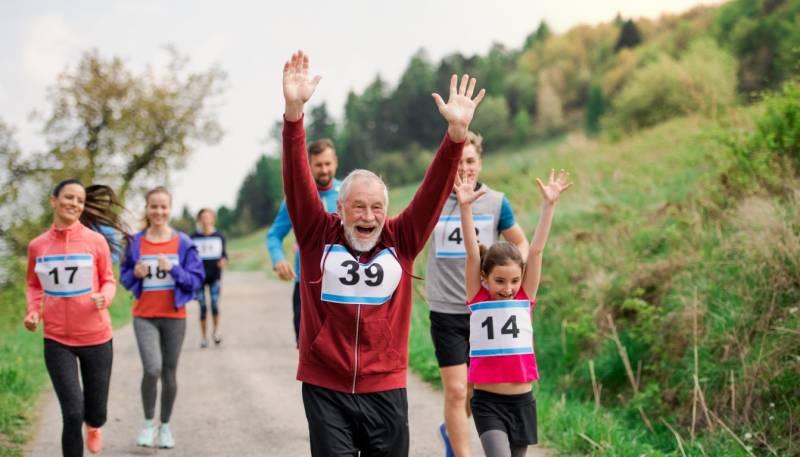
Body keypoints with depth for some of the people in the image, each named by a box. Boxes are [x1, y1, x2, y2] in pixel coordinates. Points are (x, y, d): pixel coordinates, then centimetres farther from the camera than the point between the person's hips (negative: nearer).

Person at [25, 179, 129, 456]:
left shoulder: (95, 241, -5)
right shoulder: (37, 246, 0)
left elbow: (108, 280, 6)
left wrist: (104, 297, -16)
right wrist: (33, 312, -4)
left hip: (96, 337, 0)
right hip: (57, 340, 0)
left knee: (95, 415, 10)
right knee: (72, 414, -10)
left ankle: (93, 426, 49)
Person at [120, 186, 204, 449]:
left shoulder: (183, 243, -2)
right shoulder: (135, 243, 1)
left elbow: (197, 279, -3)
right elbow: (125, 278, 10)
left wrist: (173, 269, -18)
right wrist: (136, 274, -12)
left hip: (174, 316, 1)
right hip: (144, 316, -1)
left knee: (169, 373, 9)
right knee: (152, 369, -18)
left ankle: (165, 426, 27)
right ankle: (148, 423, 3)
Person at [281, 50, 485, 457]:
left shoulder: (401, 241, 2)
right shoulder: (318, 235, -1)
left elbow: (435, 189, -6)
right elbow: (297, 178, -11)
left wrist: (457, 131, -19)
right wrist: (294, 111, -24)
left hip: (386, 391, 2)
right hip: (325, 389, -2)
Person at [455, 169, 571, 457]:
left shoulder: (525, 297, 3)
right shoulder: (477, 297, -2)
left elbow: (536, 250, -4)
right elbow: (472, 253, -12)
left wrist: (549, 204, -9)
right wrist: (464, 207, -22)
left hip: (522, 402, 3)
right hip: (487, 403, -3)